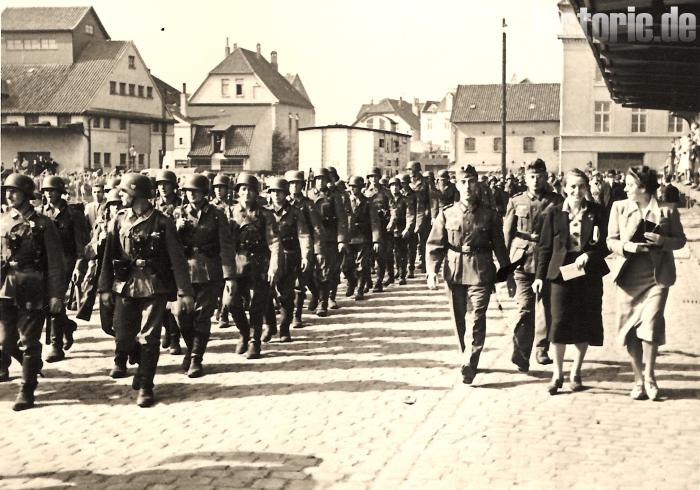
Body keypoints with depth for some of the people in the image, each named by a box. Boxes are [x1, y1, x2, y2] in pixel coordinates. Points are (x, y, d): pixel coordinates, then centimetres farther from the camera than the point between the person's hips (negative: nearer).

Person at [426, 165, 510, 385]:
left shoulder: (489, 215, 3)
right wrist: (432, 271, -8)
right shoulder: (446, 214, 4)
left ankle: (470, 363, -9)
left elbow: (499, 246, 8)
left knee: (478, 316, -12)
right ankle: (466, 357, 25)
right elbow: (435, 245, 4)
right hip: (454, 272, 2)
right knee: (458, 318, 10)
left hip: (480, 272, -2)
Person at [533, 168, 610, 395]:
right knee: (560, 322, -4)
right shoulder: (554, 213, 1)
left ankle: (575, 372, 20)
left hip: (589, 273, 1)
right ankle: (557, 374, 8)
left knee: (585, 323, 6)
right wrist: (539, 276, -3)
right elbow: (545, 247, 3)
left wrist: (588, 255, -16)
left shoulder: (597, 212, 2)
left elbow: (605, 244, 2)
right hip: (561, 273, -1)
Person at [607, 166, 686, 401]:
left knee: (650, 325, -11)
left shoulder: (667, 209, -1)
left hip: (657, 276, -2)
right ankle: (639, 380, 19)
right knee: (631, 329, 5)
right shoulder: (619, 207, 4)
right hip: (628, 276, 2)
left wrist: (662, 241, -15)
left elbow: (680, 239, 5)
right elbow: (611, 240, 6)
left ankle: (649, 378, 8)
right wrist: (627, 246, -15)